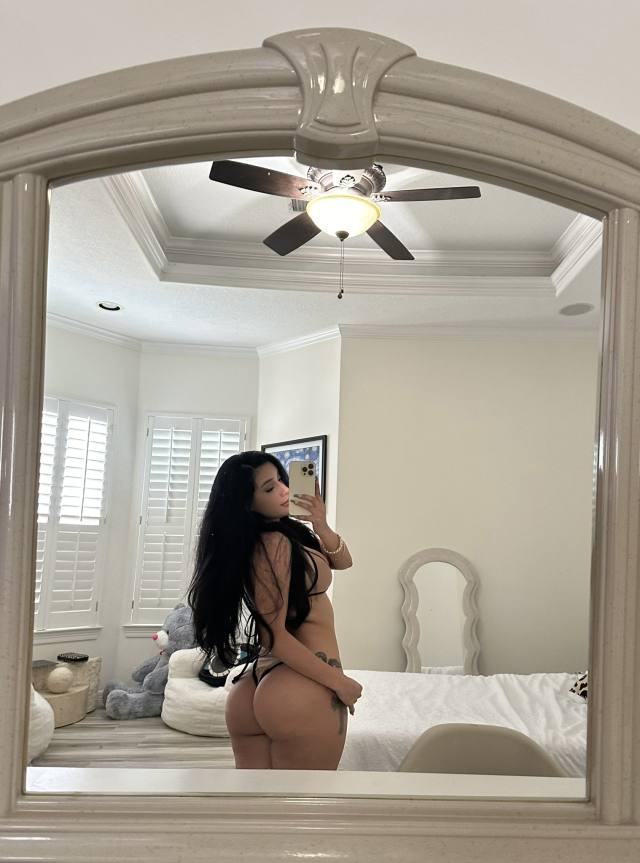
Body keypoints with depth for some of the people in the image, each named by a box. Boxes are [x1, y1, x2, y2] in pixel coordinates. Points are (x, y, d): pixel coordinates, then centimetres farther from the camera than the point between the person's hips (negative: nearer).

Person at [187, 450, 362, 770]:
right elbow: (275, 635, -19)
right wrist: (339, 682, -14)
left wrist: (322, 528, -5)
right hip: (303, 690, -9)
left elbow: (341, 562, 15)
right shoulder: (274, 542, -16)